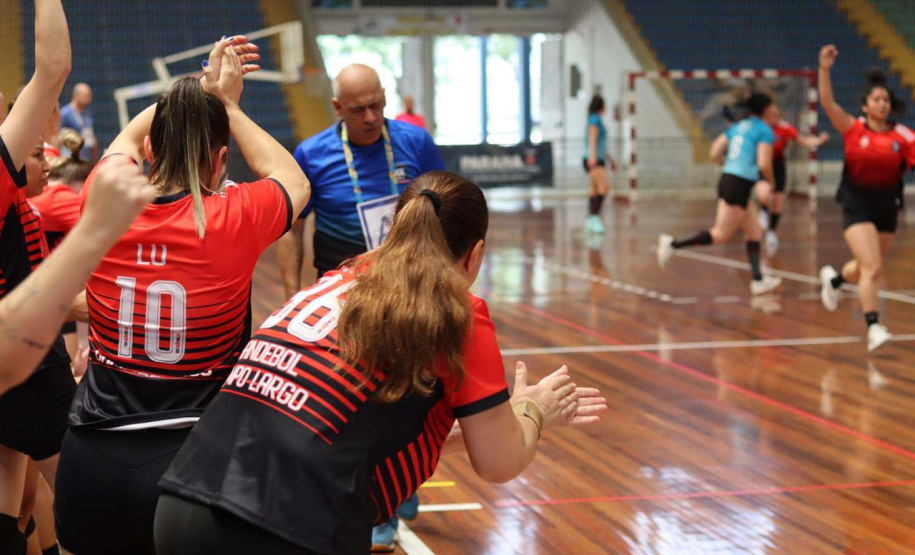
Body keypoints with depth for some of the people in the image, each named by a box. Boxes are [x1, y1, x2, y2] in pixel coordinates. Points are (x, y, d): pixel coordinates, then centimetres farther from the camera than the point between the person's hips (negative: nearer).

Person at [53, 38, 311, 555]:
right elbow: (296, 181, 14)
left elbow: (129, 138, 22)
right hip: (193, 461, -3)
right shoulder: (234, 220, -11)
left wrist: (201, 88, 27)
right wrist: (226, 103, 19)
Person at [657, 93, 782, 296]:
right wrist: (771, 182, 3)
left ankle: (758, 280, 15)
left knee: (755, 232, 15)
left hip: (726, 179, 9)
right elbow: (764, 164, -16)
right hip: (740, 185, -9)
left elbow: (714, 153, 10)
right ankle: (674, 244, -10)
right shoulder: (765, 131, -7)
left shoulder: (737, 127, 15)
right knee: (721, 235, -5)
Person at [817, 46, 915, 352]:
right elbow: (828, 103, -14)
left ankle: (833, 278, 50)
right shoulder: (853, 129, -5)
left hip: (887, 208, 4)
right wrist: (824, 70, -26)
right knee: (872, 269, -17)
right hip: (857, 207, -4)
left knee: (868, 269, 19)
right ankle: (873, 328, -12)